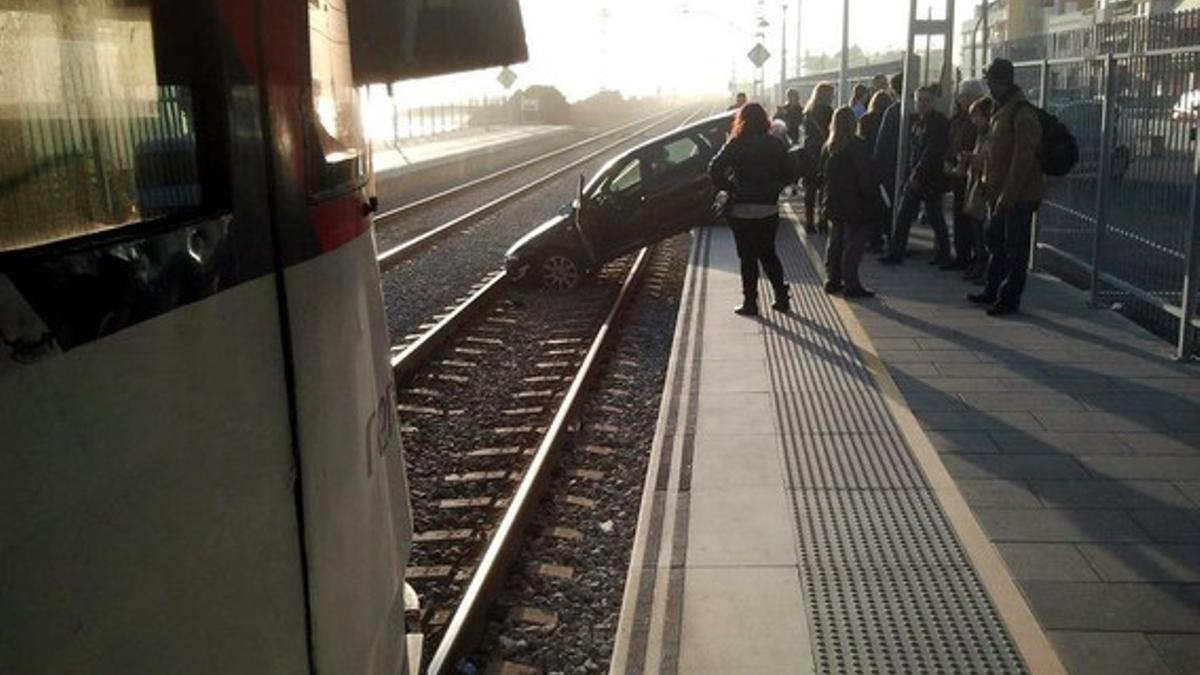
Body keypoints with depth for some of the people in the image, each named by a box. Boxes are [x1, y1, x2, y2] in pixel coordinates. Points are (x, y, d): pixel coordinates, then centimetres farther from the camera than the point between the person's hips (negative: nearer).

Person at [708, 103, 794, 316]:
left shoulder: (736, 145, -10)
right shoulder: (775, 146, 0)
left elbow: (714, 169, -18)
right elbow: (788, 174, 2)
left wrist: (726, 187, -5)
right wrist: (772, 188, 13)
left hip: (742, 210, -3)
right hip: (769, 209, 3)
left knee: (748, 258, 6)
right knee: (768, 254, 18)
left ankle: (750, 303, 10)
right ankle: (782, 297, 18)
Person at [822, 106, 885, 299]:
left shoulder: (829, 147, 4)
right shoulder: (856, 146, -16)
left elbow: (823, 174, 11)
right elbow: (866, 177, -17)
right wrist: (874, 202, -10)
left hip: (834, 203, 7)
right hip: (854, 205, -7)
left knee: (835, 241, 15)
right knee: (854, 243, -2)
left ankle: (833, 280, 21)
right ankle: (851, 285, -2)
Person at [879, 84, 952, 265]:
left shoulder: (939, 121, -10)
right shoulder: (918, 120, 12)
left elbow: (933, 150, -16)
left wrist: (918, 172, -17)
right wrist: (912, 172, 6)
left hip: (930, 176, -7)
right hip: (916, 175, 8)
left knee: (934, 217, 2)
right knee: (903, 215, 5)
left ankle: (943, 253, 16)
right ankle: (895, 253, 9)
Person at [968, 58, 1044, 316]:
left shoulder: (1023, 115, -18)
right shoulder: (1002, 111, 13)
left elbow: (1022, 161, -23)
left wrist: (1007, 196, -24)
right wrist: (990, 185, 17)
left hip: (1019, 195, -10)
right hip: (1001, 193, 10)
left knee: (1015, 248, -1)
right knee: (997, 241, 18)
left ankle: (1009, 298, 6)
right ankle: (992, 291, 29)